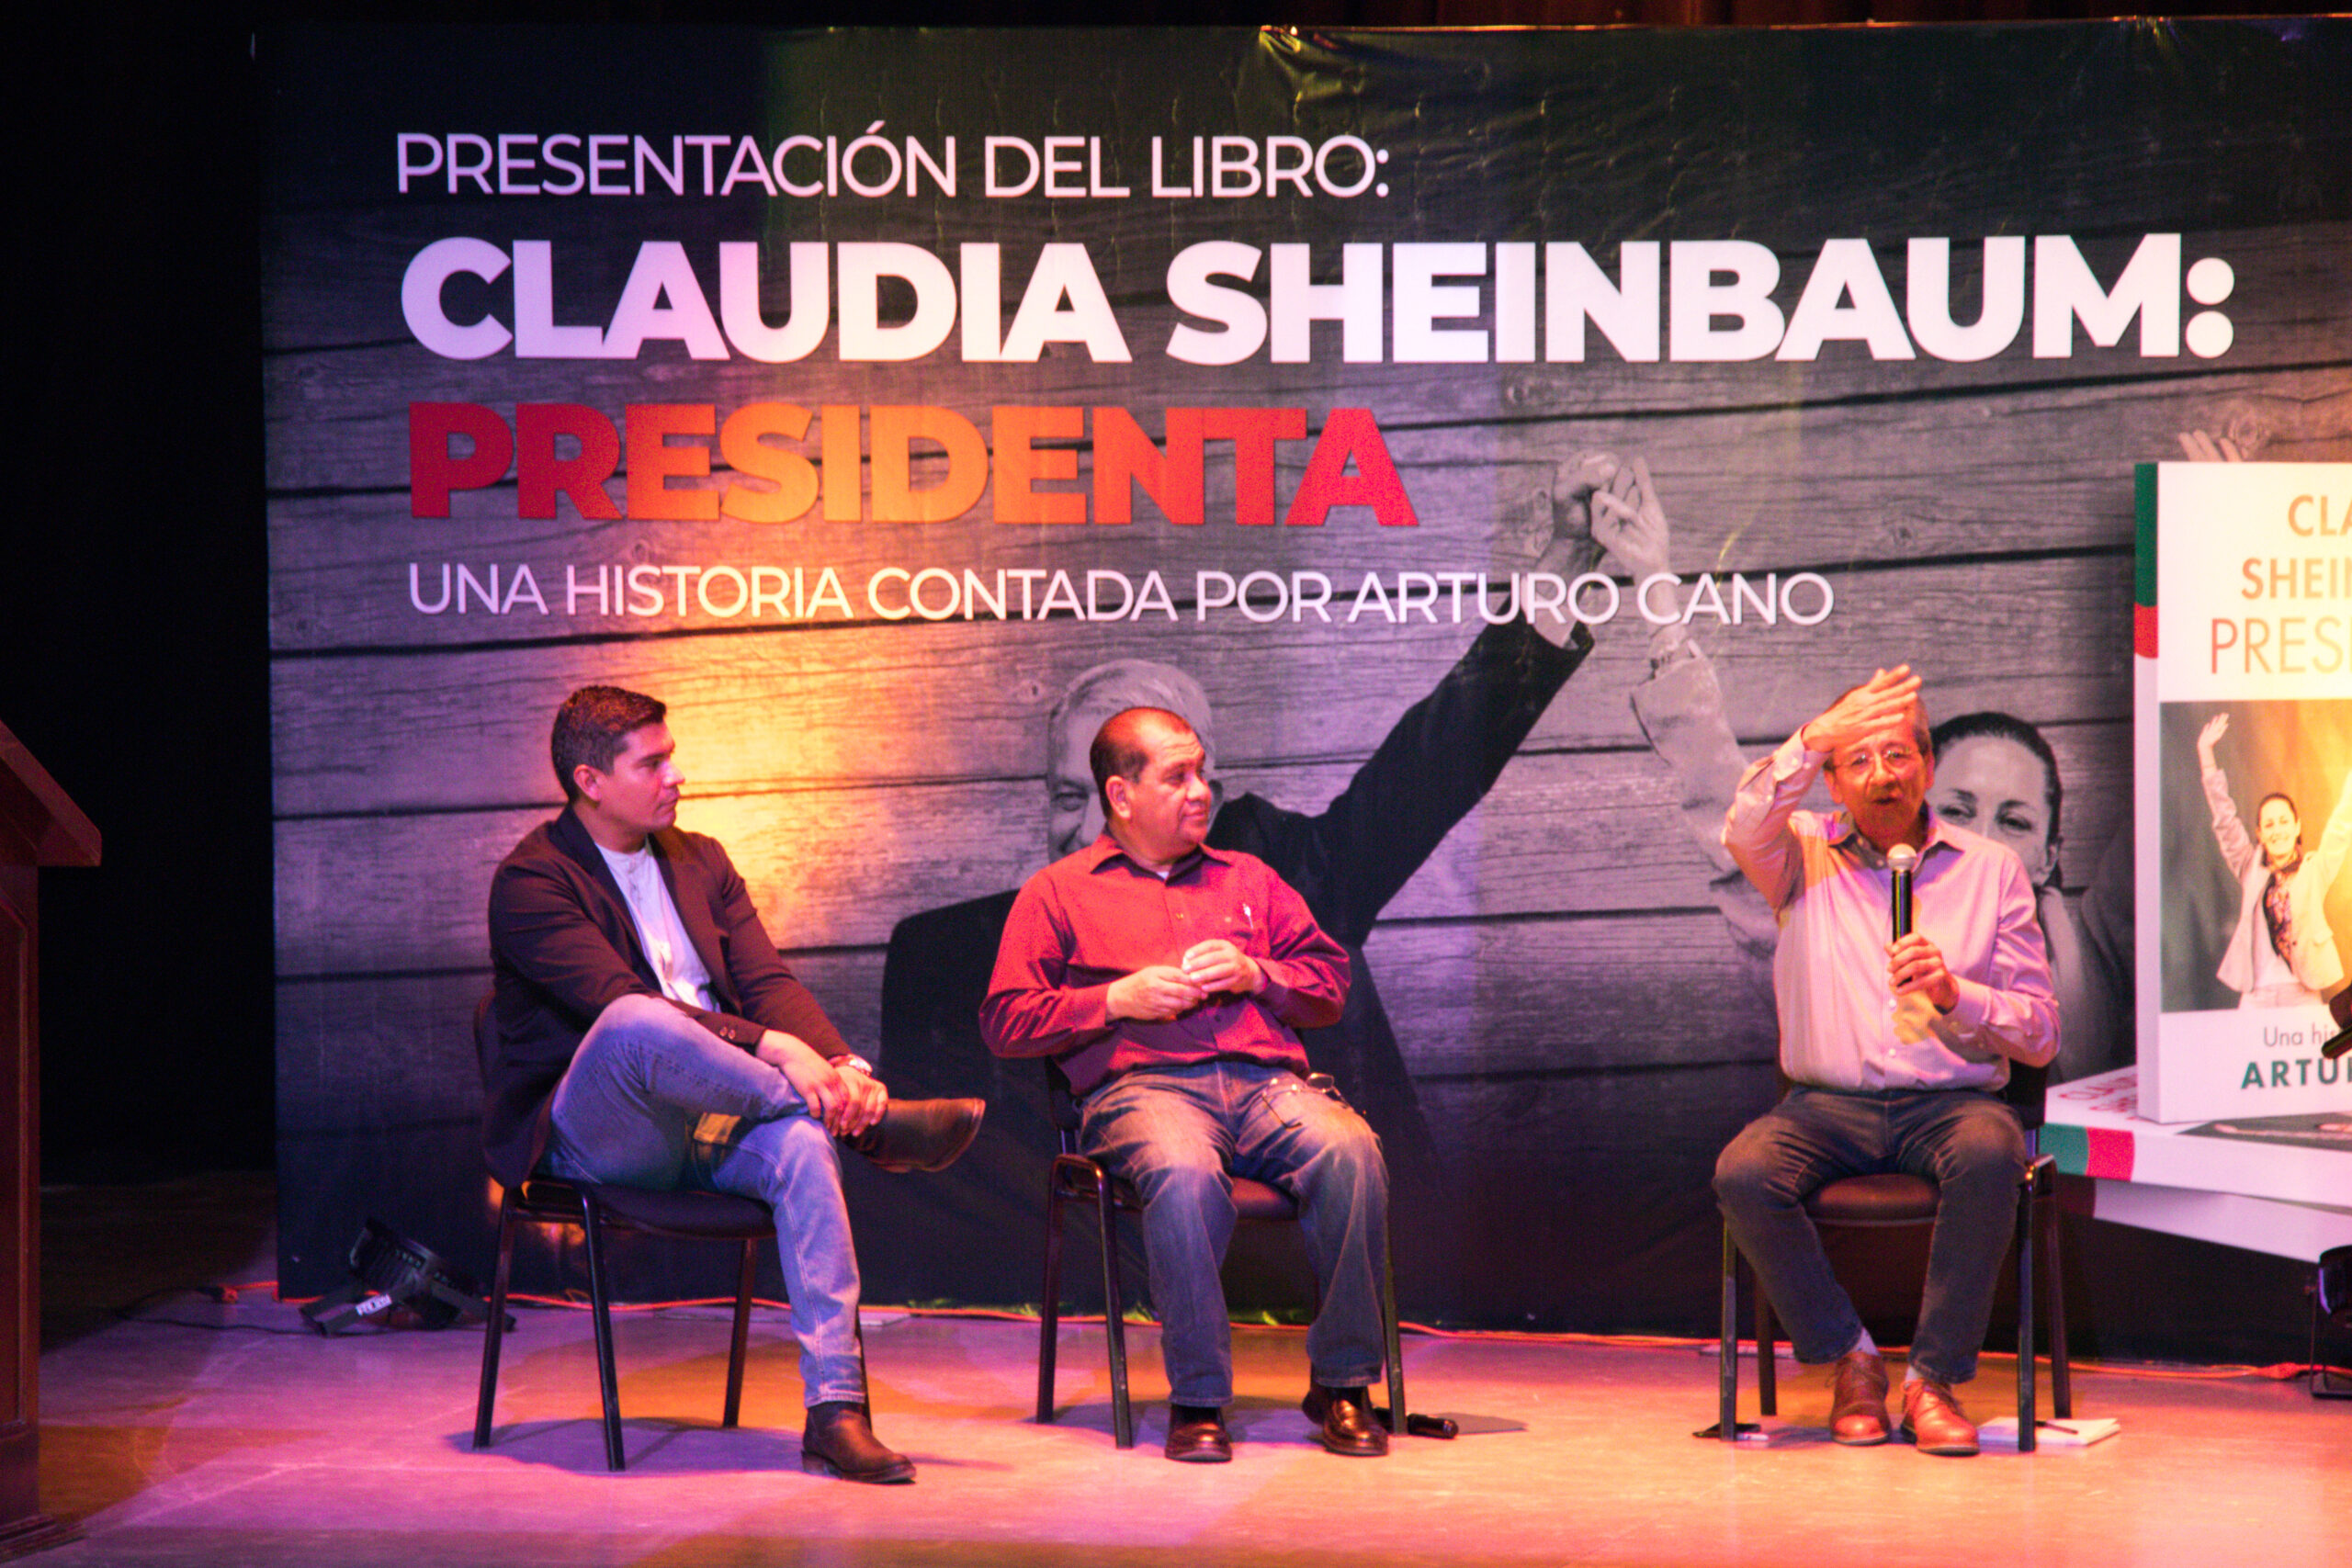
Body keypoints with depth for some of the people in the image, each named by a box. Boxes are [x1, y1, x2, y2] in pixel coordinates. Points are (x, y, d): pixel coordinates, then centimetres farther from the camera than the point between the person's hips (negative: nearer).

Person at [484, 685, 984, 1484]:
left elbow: (768, 983, 7)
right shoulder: (531, 880, -6)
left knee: (804, 1142, -29)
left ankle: (837, 1410, -34)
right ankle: (867, 1122, -25)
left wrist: (844, 1065, -16)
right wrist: (774, 1050, -31)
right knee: (636, 1025, -38)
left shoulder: (700, 861, 16)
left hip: (707, 1123, 5)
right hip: (588, 1137, -5)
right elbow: (619, 1000, -21)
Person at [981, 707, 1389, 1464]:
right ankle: (1197, 1401, -28)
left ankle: (1341, 1385, -21)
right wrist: (1118, 999, -3)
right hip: (1141, 1085, -3)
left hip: (1267, 1082, 3)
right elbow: (1005, 1020, 9)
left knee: (1350, 1152, -32)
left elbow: (1330, 986, 24)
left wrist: (1254, 974, 4)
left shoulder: (1247, 879, 30)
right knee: (1184, 1174, -40)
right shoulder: (1059, 893, 18)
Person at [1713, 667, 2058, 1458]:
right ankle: (1850, 1359, -8)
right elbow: (1745, 829, -17)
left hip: (1953, 1100, -1)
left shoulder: (1991, 870, 9)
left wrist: (1953, 992, -14)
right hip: (1828, 1103, 1)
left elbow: (2040, 1034, 5)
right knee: (1742, 1173, -29)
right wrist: (1815, 736, -28)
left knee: (1988, 1156, -35)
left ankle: (1934, 1377, -21)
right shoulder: (1806, 857, 10)